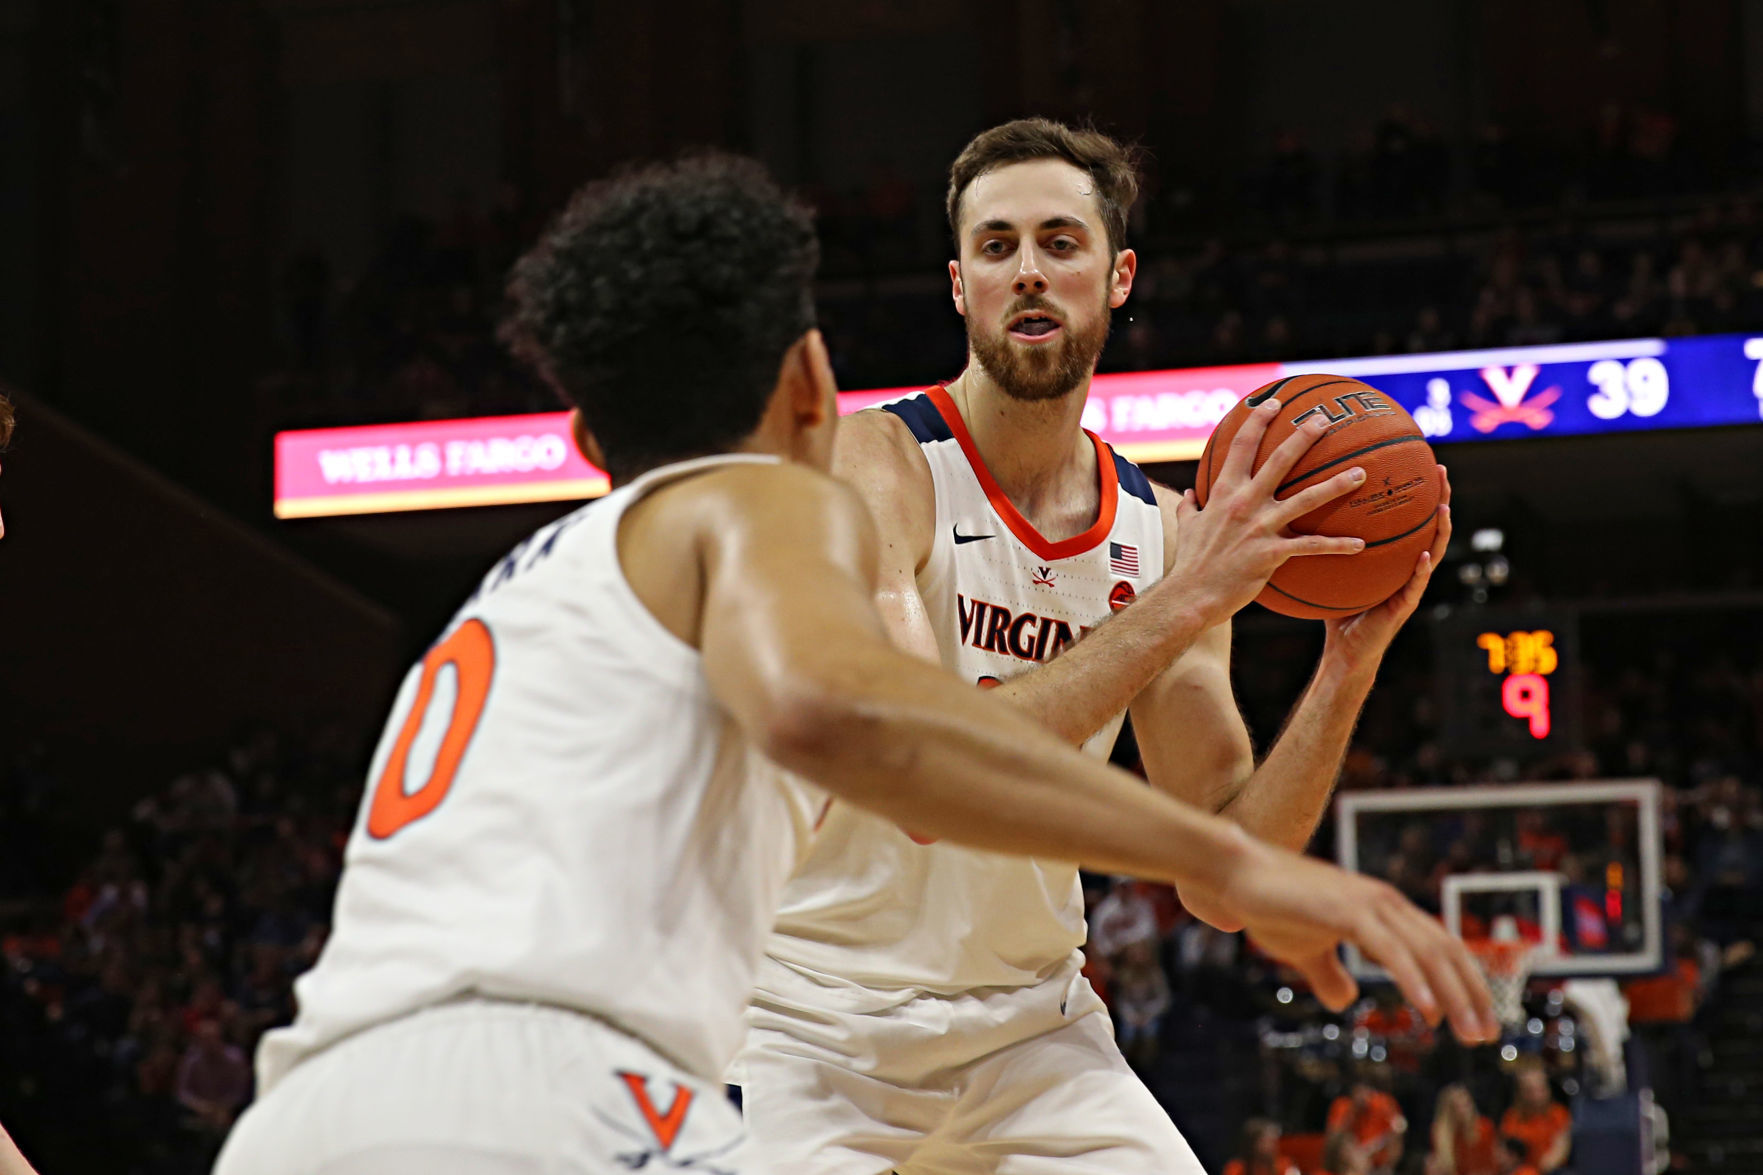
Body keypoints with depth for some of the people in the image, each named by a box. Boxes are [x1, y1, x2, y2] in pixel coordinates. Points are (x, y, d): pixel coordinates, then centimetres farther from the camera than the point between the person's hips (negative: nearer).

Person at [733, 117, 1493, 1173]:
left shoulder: (1163, 532, 1)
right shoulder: (875, 465, -15)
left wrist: (1351, 660, -12)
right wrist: (1179, 603, -30)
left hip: (1028, 1026, 5)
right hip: (815, 1031, -5)